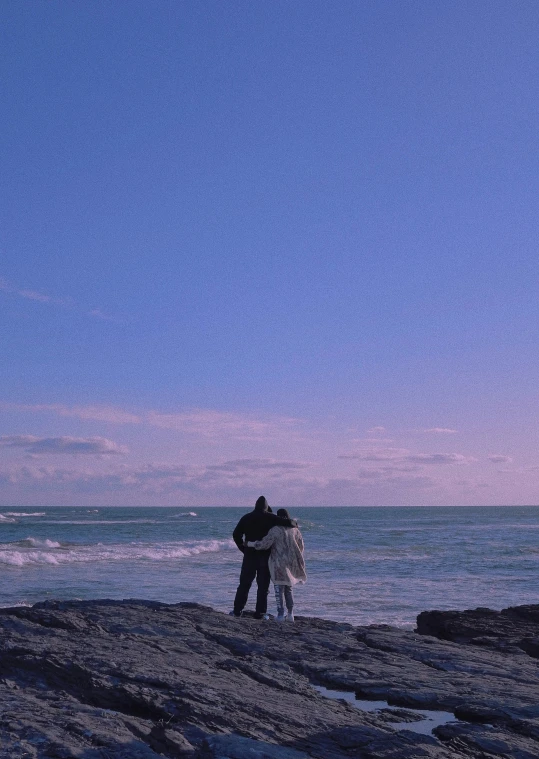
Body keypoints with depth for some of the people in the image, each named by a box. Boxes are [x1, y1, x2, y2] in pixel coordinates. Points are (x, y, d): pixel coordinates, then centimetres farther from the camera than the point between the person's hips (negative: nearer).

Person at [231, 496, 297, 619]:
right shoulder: (270, 518, -5)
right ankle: (260, 613, 3)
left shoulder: (246, 517, 5)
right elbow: (287, 522, -14)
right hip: (265, 556, -2)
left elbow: (236, 534, 3)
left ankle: (238, 610, 11)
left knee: (244, 584, 10)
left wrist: (244, 548, 12)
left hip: (249, 555, 2)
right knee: (263, 585, 4)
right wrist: (293, 522, 9)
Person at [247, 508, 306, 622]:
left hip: (279, 563, -5)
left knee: (279, 589, 1)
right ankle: (290, 614, 10)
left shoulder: (275, 530, -12)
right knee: (288, 588, 15)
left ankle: (280, 614, -3)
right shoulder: (295, 530, 6)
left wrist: (250, 544, -1)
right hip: (291, 564, 5)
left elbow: (264, 544, -14)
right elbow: (301, 547, 11)